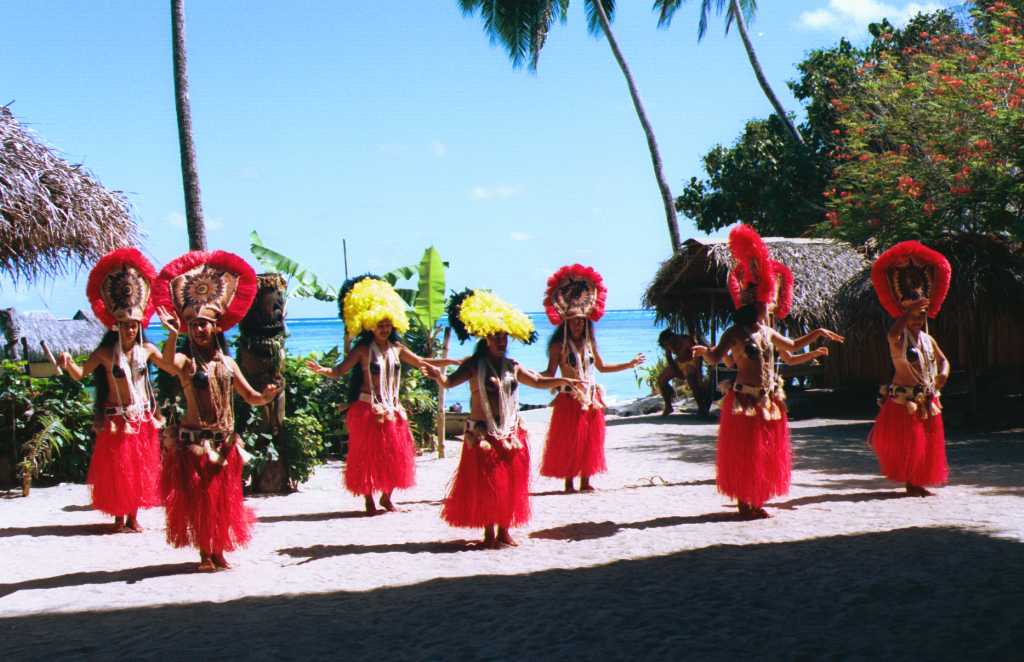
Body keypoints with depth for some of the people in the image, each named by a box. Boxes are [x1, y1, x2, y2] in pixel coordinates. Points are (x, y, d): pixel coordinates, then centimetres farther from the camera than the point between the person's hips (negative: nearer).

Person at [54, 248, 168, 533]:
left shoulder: (146, 349, 1)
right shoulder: (105, 353, -7)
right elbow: (80, 373, -10)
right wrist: (68, 363, -29)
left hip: (142, 417, 3)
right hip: (117, 418, -3)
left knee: (140, 468, 8)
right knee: (116, 469, 3)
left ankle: (133, 517, 19)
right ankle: (118, 517, 15)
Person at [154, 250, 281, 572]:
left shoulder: (227, 362, 10)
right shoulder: (186, 361, -4)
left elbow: (251, 398, 12)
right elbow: (168, 364, -30)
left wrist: (267, 395, -10)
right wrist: (172, 334, -44)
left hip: (225, 440, 4)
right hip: (194, 439, -4)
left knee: (224, 498, 8)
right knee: (198, 498, -1)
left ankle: (219, 552, 17)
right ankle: (204, 554, 8)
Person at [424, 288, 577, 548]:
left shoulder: (512, 366, 10)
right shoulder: (474, 365, -5)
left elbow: (538, 381, 20)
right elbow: (449, 382, -19)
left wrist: (563, 381, 8)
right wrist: (438, 375, -40)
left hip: (511, 433, 5)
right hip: (483, 434, -5)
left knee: (511, 483, 6)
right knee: (486, 484, -4)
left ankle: (504, 530, 18)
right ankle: (489, 533, 7)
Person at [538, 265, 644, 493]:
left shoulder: (589, 344, 10)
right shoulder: (559, 346, -5)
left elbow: (601, 367, 24)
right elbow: (549, 374, -8)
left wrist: (629, 364, 26)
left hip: (591, 398, 5)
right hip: (569, 399, -5)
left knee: (590, 440, 6)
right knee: (569, 441, -3)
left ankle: (585, 481, 15)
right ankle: (568, 482, 6)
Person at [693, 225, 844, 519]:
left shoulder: (768, 332, 12)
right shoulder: (735, 332, -9)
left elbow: (791, 347, 30)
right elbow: (715, 357, -21)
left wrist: (817, 334, 32)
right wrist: (705, 351, -41)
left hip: (769, 400, 7)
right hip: (744, 400, -7)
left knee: (766, 452, 10)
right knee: (743, 452, -2)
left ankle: (755, 502, 20)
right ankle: (744, 502, 7)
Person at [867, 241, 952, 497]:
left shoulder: (928, 339, 12)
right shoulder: (900, 337, -10)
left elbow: (942, 359, 20)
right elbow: (892, 333, -35)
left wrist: (943, 373, -3)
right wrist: (909, 311, -37)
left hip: (927, 398, 7)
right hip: (903, 397, -7)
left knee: (927, 441, 9)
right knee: (906, 442, -5)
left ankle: (918, 483, 17)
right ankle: (910, 483, 4)